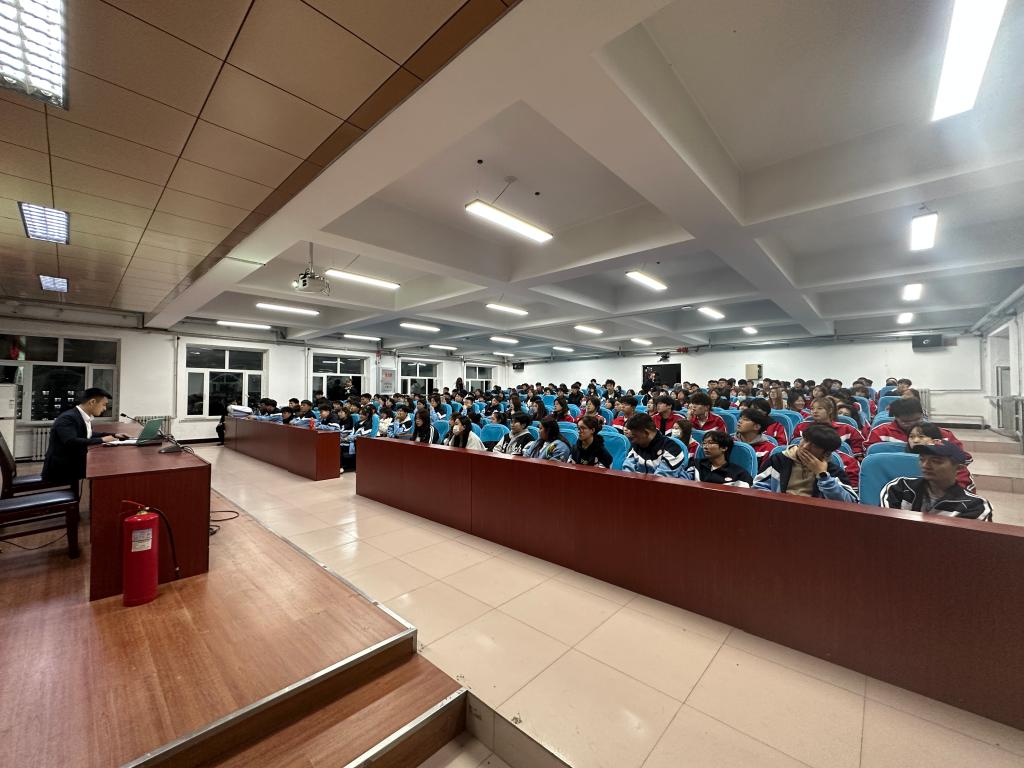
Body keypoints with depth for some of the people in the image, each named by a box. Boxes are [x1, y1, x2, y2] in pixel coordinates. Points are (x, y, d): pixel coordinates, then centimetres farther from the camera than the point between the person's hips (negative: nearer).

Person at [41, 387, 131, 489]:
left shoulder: (84, 416, 6)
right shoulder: (67, 418, -20)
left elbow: (88, 433, 25)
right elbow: (71, 442, -33)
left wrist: (113, 435, 12)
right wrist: (101, 440, -23)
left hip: (75, 464, 8)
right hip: (60, 470, -8)